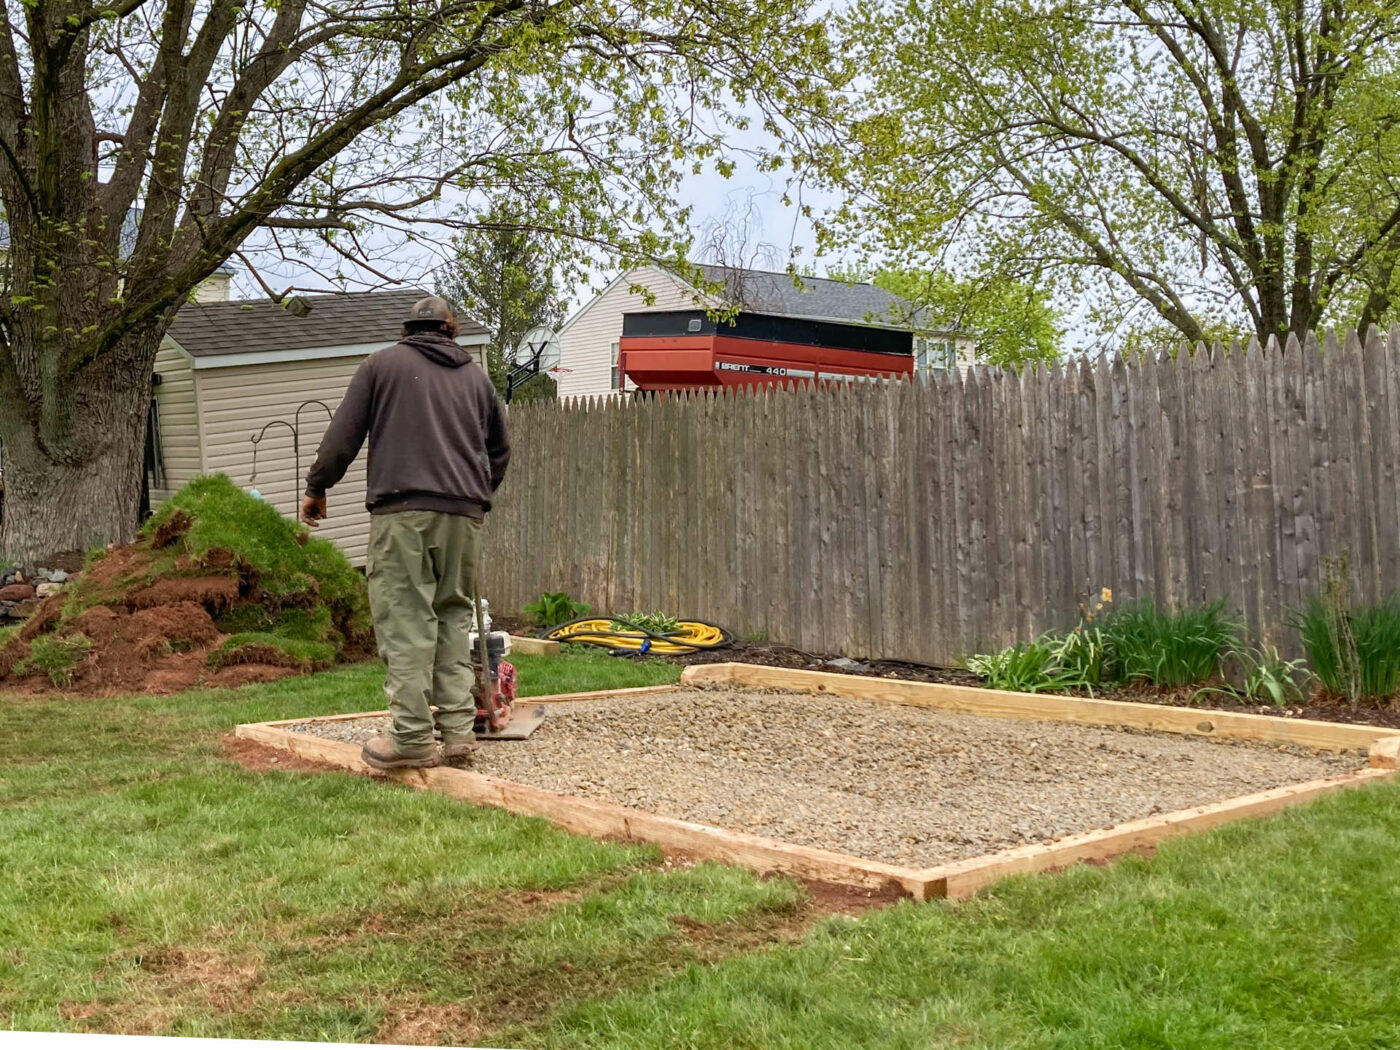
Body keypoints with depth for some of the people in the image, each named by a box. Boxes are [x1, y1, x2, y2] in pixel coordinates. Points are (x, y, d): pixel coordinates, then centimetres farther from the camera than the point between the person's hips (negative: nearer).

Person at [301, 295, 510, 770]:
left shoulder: (382, 364, 11)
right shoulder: (476, 375, 21)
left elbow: (342, 435, 6)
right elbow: (500, 451, 26)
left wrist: (316, 487, 18)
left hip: (402, 510, -4)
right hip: (465, 515, 4)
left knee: (405, 619, -5)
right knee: (453, 614, 12)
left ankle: (412, 738, -8)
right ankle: (459, 727, 8)